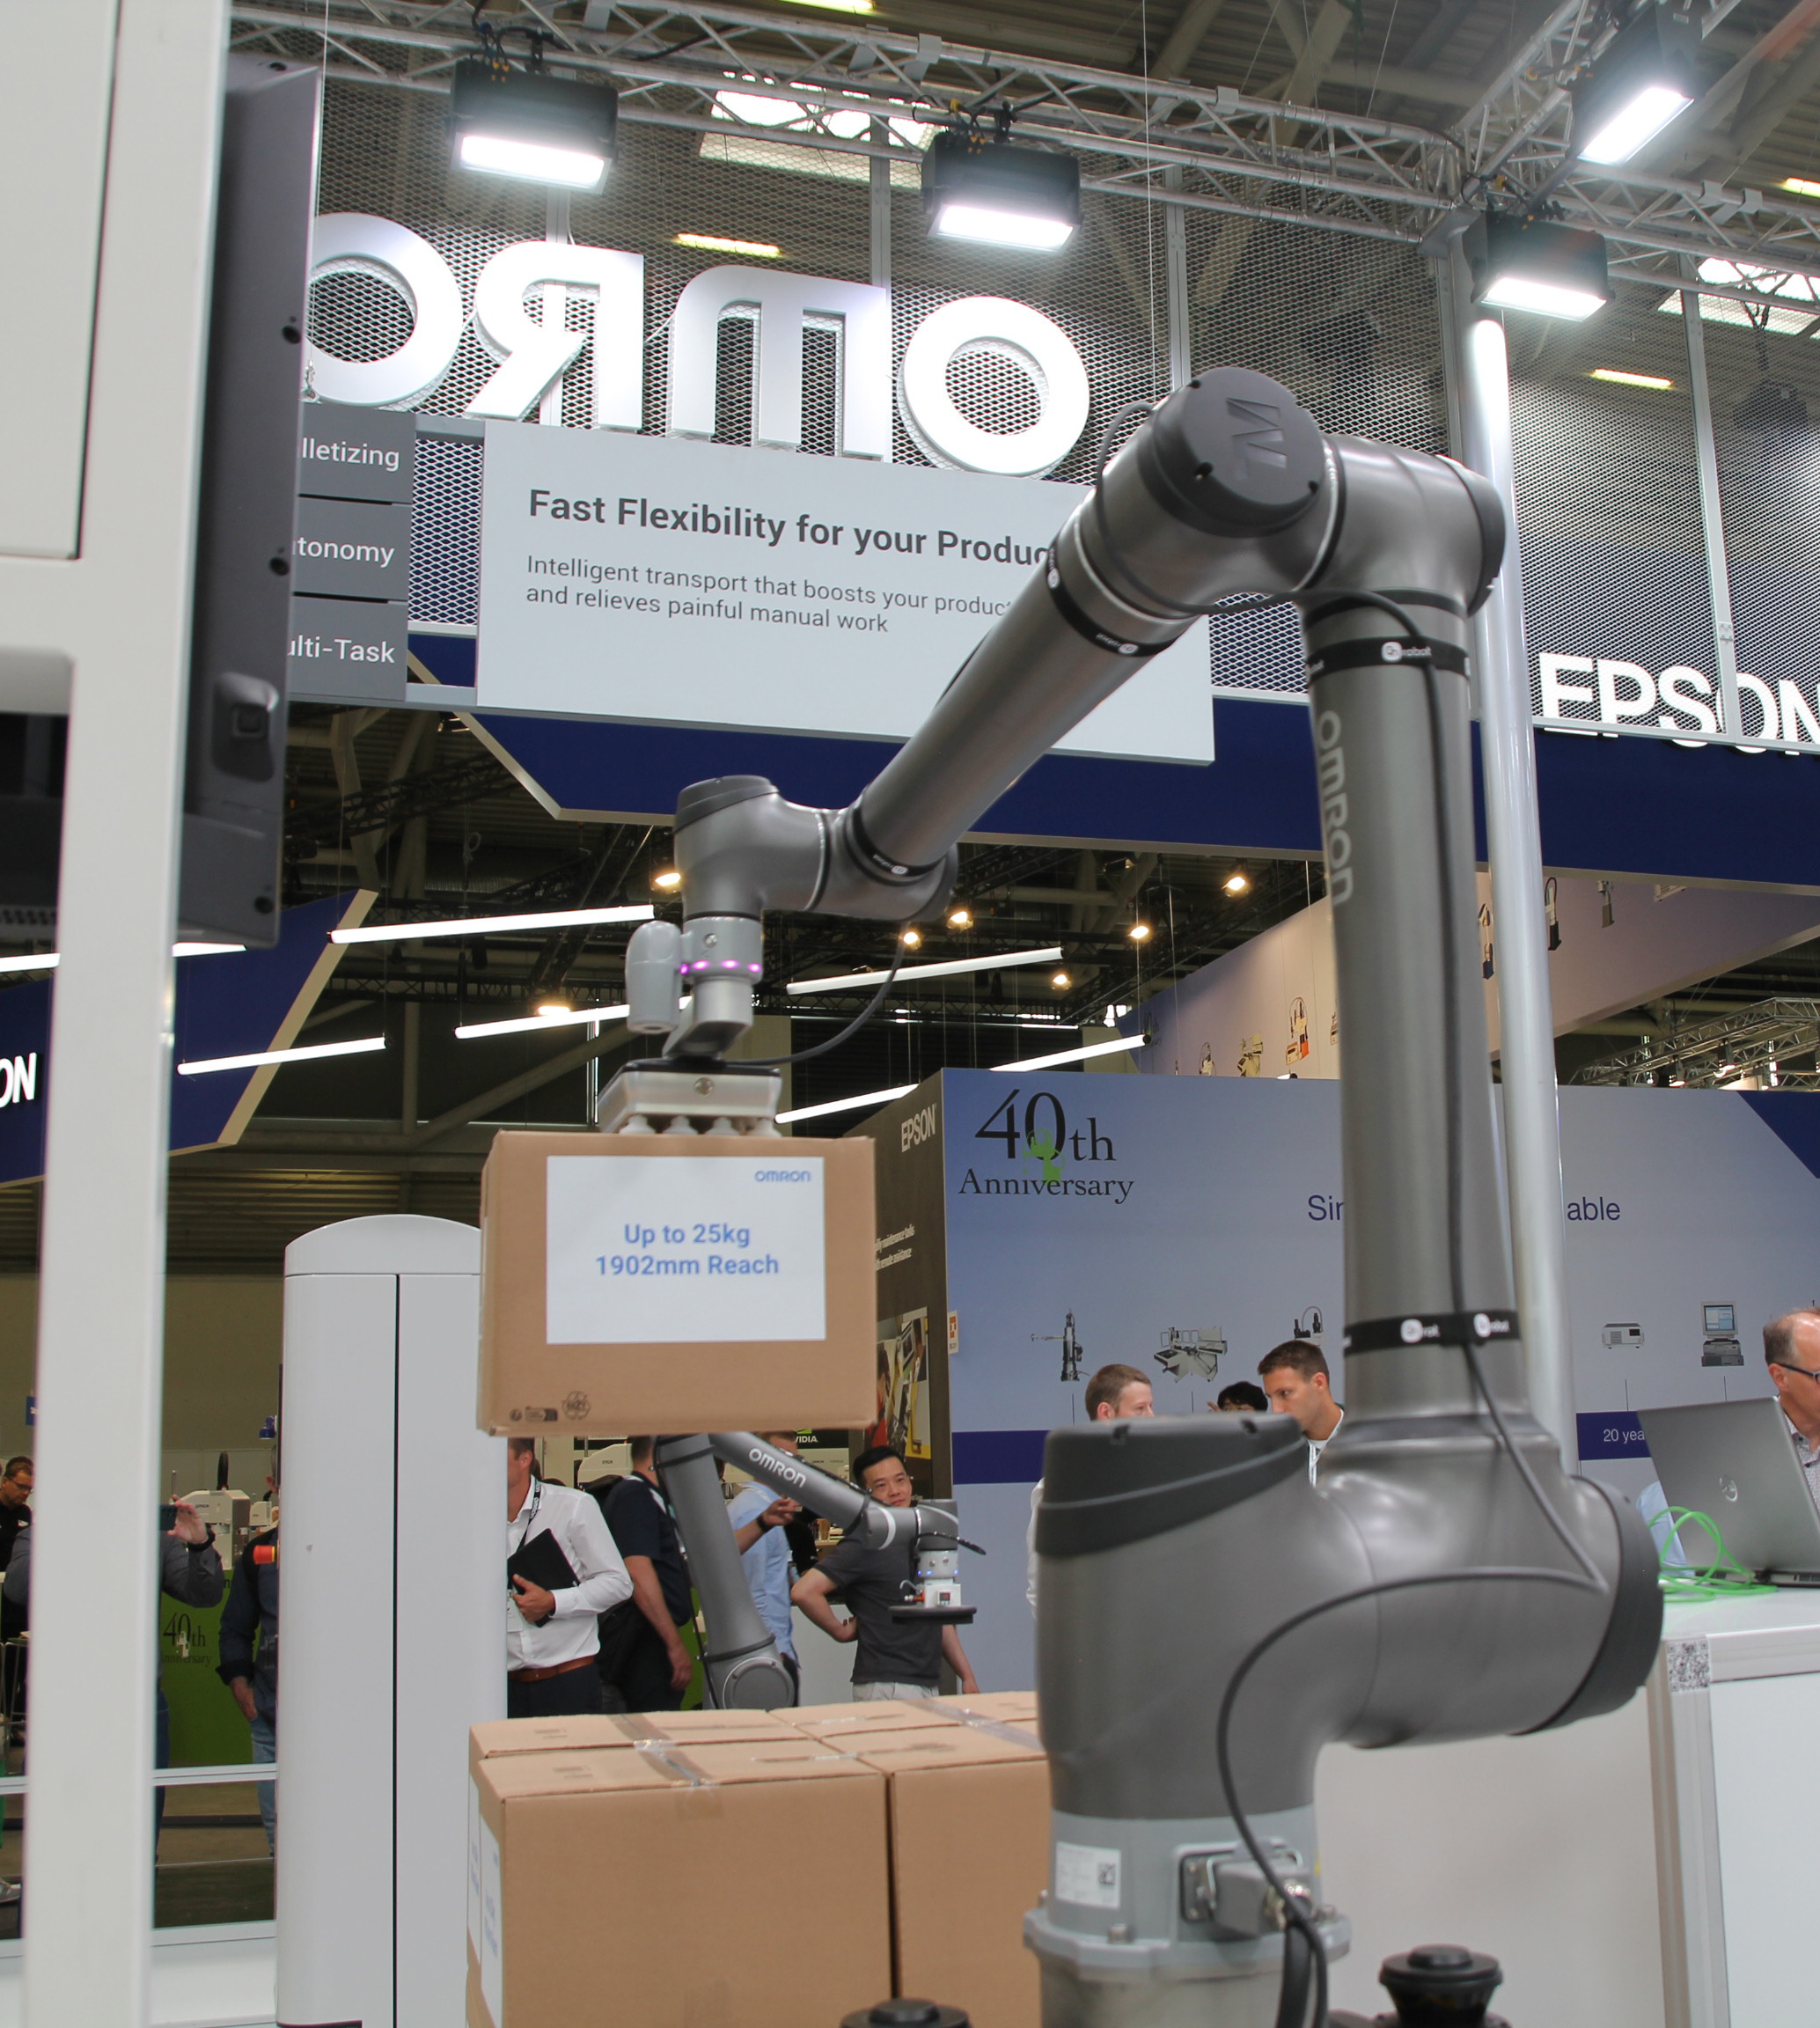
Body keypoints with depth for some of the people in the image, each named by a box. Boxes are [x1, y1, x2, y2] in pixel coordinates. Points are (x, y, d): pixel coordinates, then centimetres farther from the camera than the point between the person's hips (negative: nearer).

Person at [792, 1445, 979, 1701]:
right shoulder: (865, 1546, -10)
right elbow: (803, 1591, -21)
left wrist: (967, 1676, 14)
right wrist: (841, 1630, -9)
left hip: (930, 1686, 7)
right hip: (885, 1687, -7)